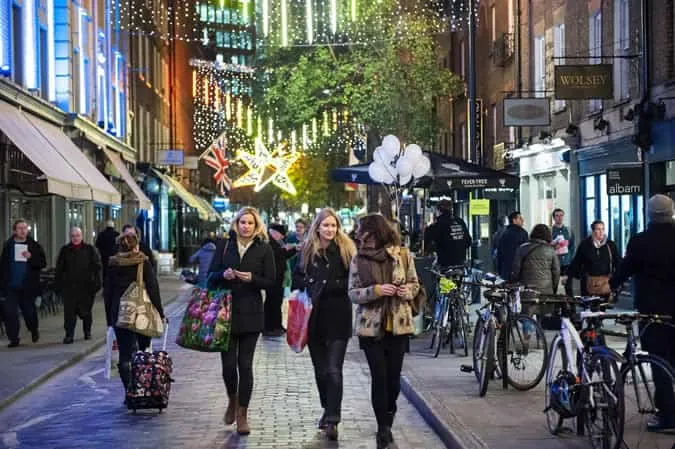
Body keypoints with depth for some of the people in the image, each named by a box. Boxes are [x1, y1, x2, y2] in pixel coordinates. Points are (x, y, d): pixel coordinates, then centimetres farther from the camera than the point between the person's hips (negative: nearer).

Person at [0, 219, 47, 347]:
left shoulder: (34, 246, 2)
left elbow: (43, 263, -3)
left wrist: (31, 257, -20)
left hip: (28, 287, -1)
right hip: (11, 286, 1)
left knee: (29, 310, 8)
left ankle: (34, 330, 36)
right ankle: (13, 339, 2)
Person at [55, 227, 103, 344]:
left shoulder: (90, 249, 3)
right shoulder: (65, 250, 9)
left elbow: (97, 267, 1)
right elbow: (59, 269, 10)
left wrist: (97, 282, -7)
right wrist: (58, 285, 4)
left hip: (86, 286, -1)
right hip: (69, 286, 1)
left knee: (85, 311, 8)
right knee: (69, 311, -7)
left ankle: (87, 332, 28)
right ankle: (69, 335, -6)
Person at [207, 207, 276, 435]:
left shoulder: (264, 249, 2)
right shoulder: (225, 245, 7)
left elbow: (271, 281, 1)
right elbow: (210, 276, 7)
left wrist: (252, 279, -16)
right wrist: (223, 275, -13)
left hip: (251, 314, -1)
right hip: (226, 311, 1)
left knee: (245, 363, -2)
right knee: (228, 363, -1)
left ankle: (242, 415, 6)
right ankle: (232, 400, 29)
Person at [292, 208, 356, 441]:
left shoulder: (346, 249, -2)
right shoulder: (307, 252, 9)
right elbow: (297, 279, 13)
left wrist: (329, 286, -15)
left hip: (338, 317, -4)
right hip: (314, 317, 4)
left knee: (333, 370, -10)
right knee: (320, 369, 13)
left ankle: (332, 420, -10)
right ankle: (328, 410, 30)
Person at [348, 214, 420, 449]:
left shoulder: (402, 255, 0)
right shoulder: (359, 259, -1)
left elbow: (414, 284, 10)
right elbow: (353, 293, -2)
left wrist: (407, 291, -12)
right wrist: (375, 290, -18)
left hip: (399, 324, 1)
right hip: (371, 326, -1)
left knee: (394, 376, 4)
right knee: (379, 376, -3)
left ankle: (388, 416, 27)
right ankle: (383, 427, 7)